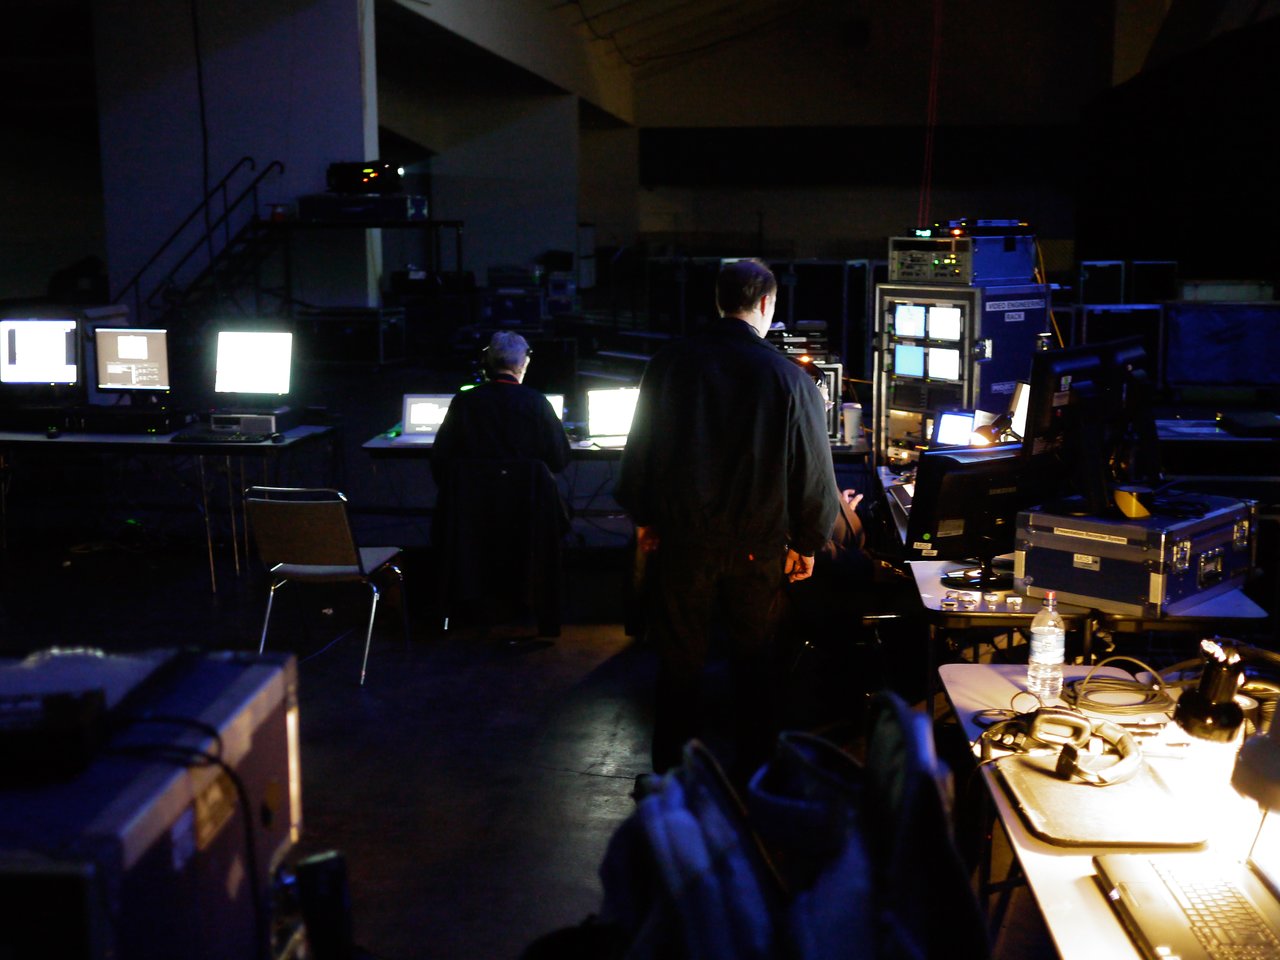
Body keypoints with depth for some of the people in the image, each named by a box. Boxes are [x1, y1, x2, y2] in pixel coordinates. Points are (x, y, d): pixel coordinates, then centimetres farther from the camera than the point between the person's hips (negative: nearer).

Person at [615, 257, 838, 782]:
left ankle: (672, 774, 22)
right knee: (754, 661, 14)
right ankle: (751, 773, 24)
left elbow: (640, 446, 3)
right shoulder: (788, 377, -10)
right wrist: (807, 542, 6)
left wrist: (645, 519, 15)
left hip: (681, 538, 1)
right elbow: (814, 468, -6)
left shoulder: (670, 362, -4)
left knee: (679, 663, 13)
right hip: (758, 543, -1)